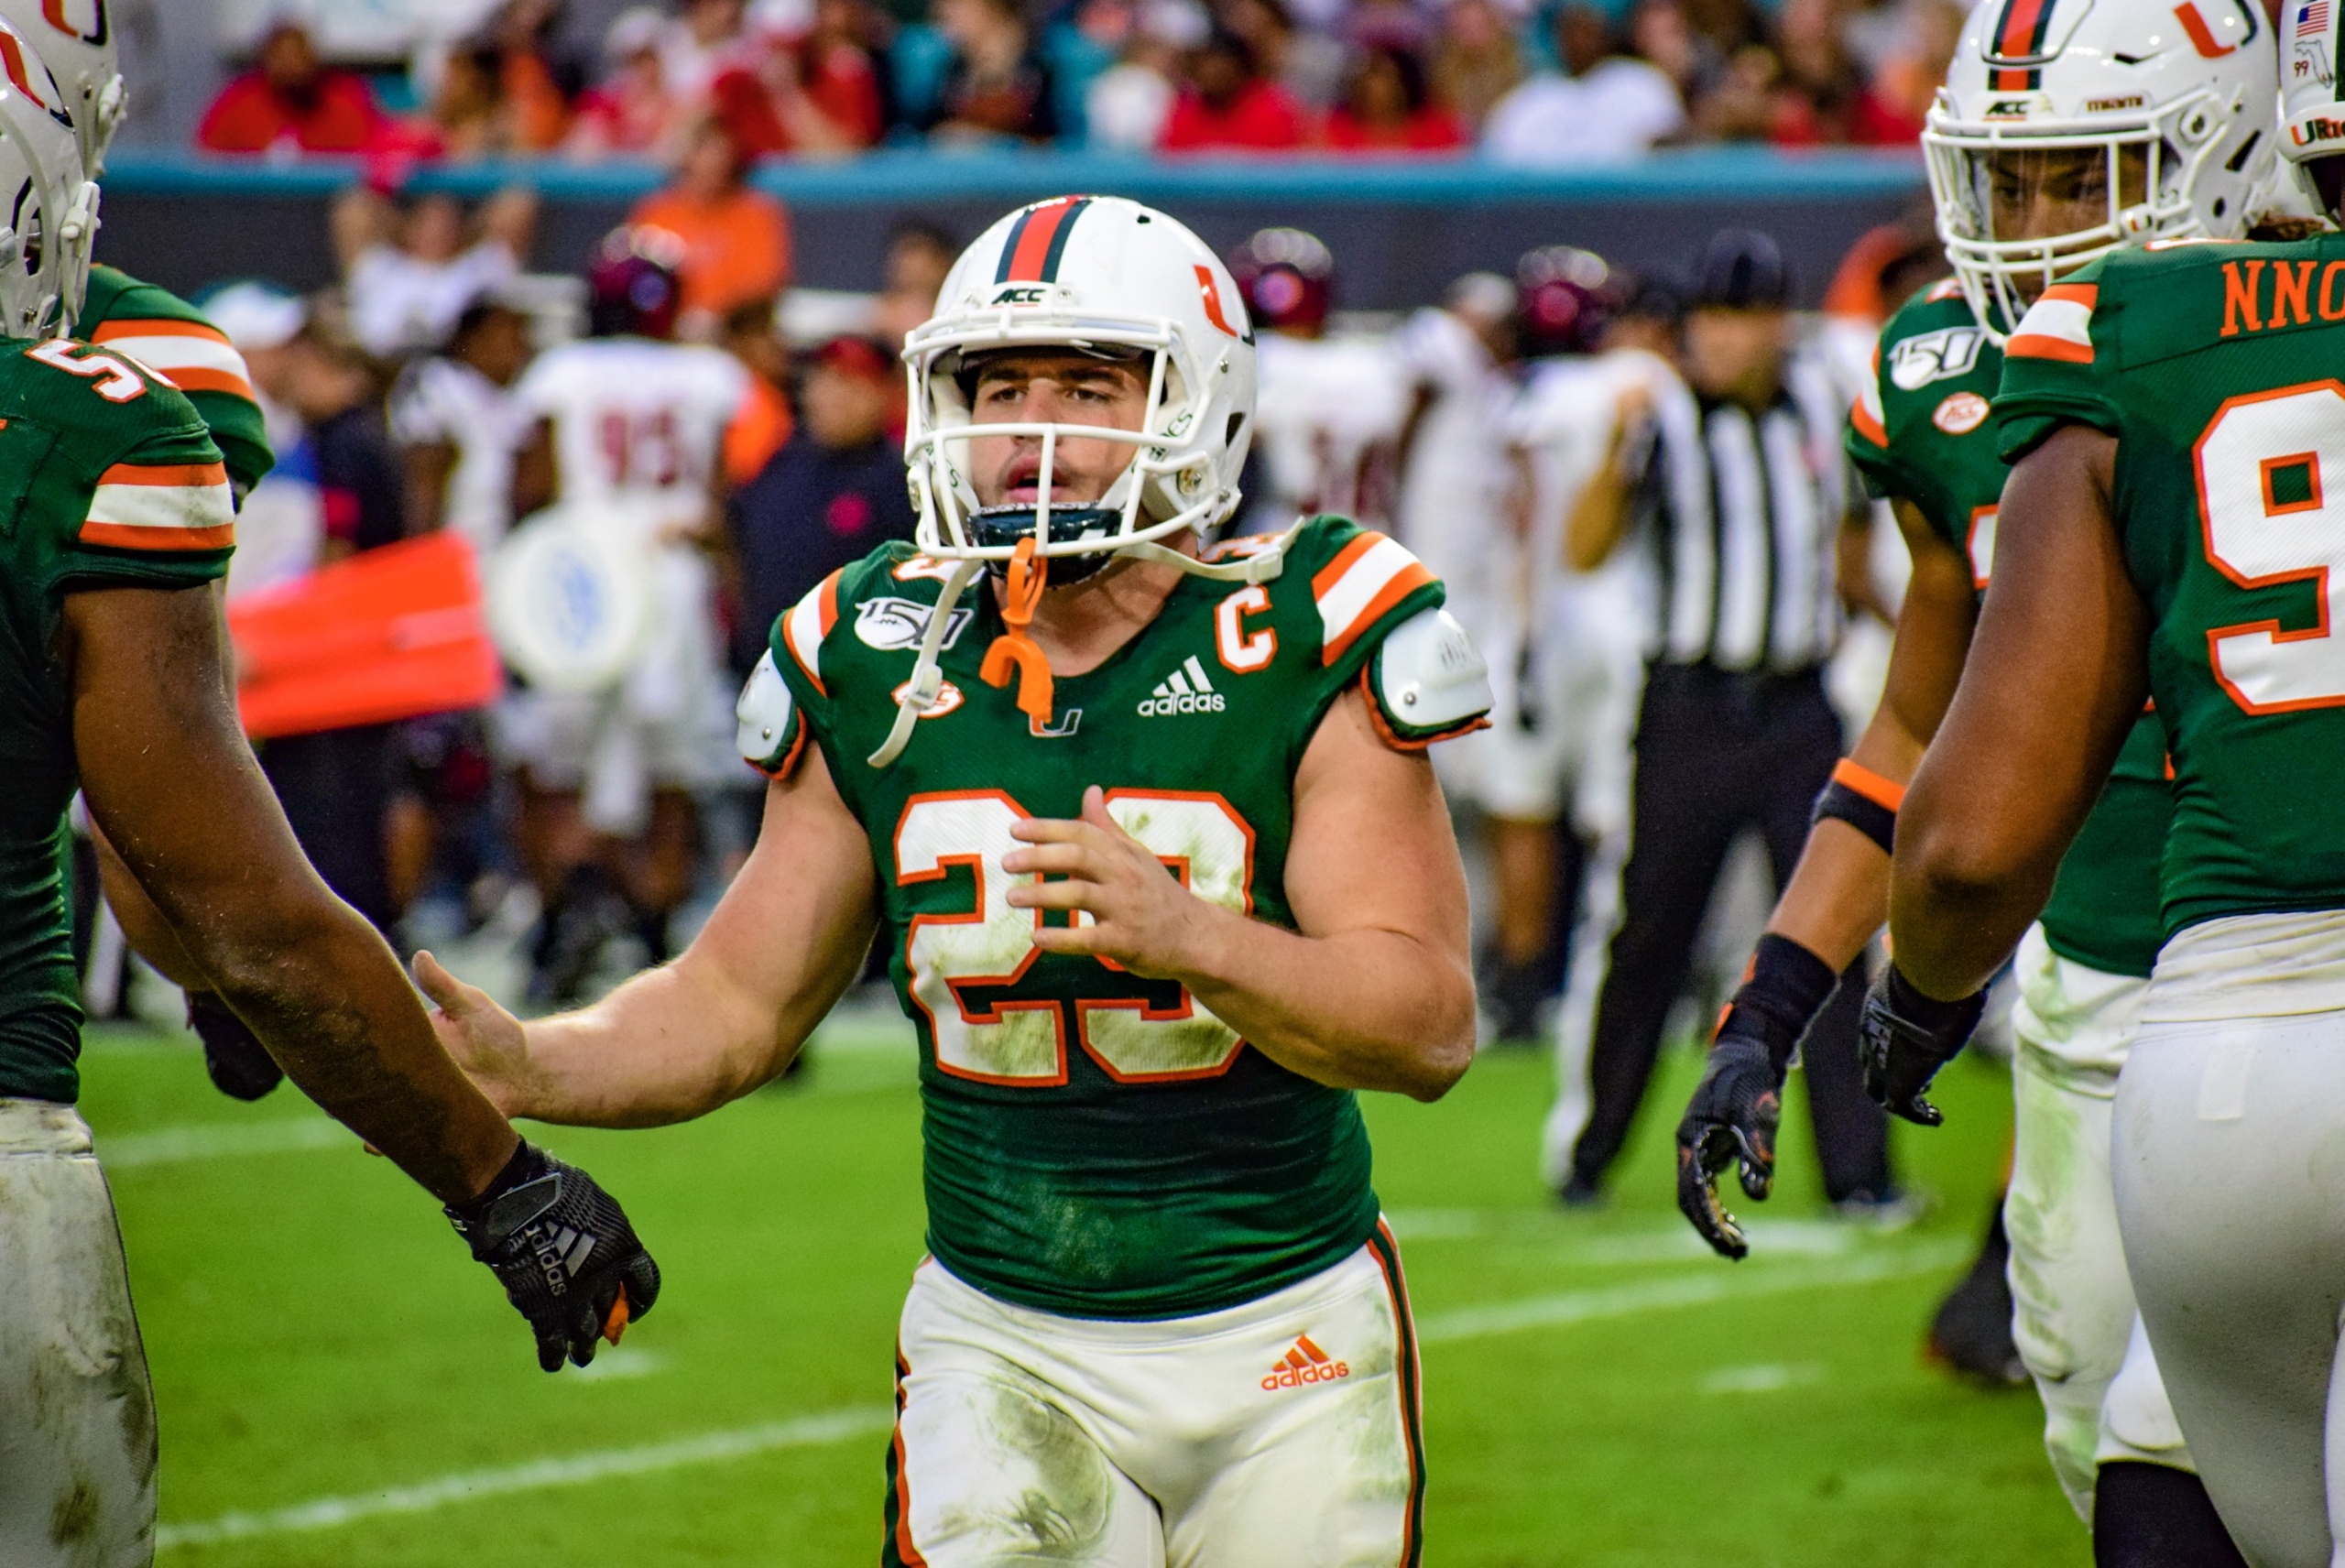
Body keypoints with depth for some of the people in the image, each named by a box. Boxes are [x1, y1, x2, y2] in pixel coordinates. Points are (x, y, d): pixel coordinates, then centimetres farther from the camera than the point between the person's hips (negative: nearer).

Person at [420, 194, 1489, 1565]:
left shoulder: (1301, 654, -10)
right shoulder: (879, 673, 0)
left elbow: (1430, 1026, -17)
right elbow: (738, 1008, 6)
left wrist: (1187, 936, -33)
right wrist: (523, 1067, -13)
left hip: (1289, 1353, -1)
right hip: (1008, 1352, 1)